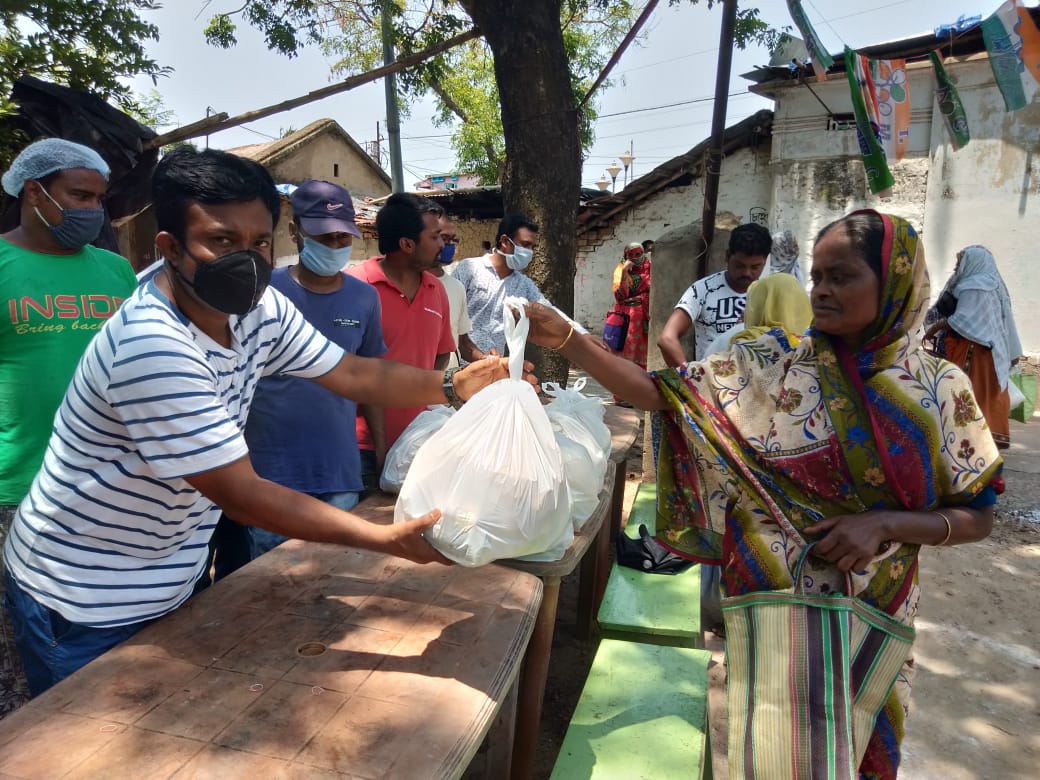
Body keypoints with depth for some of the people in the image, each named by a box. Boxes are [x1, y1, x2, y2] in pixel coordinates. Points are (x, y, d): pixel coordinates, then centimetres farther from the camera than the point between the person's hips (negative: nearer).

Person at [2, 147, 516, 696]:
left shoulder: (261, 308, -8)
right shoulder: (152, 348, -33)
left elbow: (353, 374, -3)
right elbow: (243, 495, -32)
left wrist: (454, 384, -18)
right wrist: (387, 539, -32)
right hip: (85, 607, -7)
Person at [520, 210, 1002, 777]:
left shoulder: (940, 389, -6)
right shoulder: (774, 362, -9)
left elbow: (978, 517, -1)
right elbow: (657, 391, -15)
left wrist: (886, 523, -19)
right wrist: (564, 340, -25)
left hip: (871, 616, 2)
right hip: (764, 600, -1)